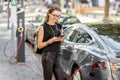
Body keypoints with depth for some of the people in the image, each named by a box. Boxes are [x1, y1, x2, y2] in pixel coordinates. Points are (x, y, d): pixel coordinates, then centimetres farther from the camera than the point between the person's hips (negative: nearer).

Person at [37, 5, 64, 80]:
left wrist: (61, 39, 1)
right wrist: (50, 41, -19)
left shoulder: (59, 26, 12)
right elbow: (39, 45, -7)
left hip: (58, 55, 5)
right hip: (48, 56, -5)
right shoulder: (43, 27, -4)